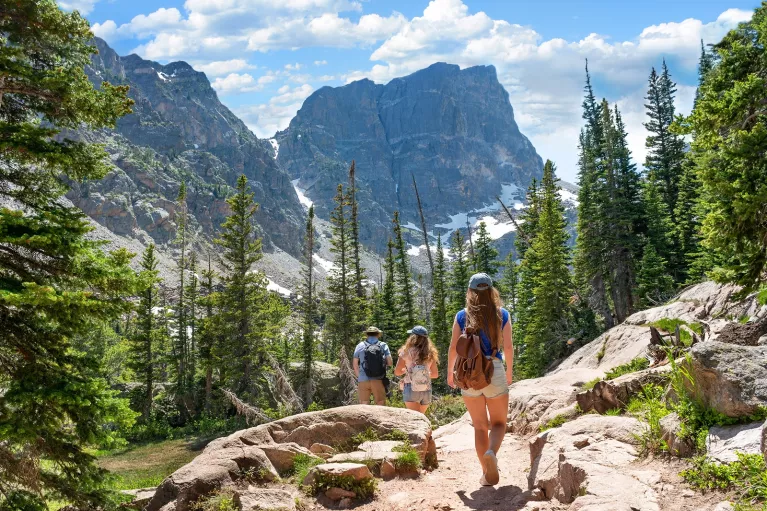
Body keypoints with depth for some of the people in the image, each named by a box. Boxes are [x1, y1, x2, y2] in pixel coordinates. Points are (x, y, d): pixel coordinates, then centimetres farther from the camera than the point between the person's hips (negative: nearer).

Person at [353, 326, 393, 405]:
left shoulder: (360, 346, 6)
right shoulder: (383, 345, 4)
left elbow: (355, 364, 7)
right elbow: (390, 362, -1)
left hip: (363, 380, 1)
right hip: (378, 380, -1)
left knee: (364, 404, 5)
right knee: (380, 404, 3)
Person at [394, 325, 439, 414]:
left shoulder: (406, 352, -6)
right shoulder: (430, 354, 4)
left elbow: (397, 372, -3)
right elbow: (435, 374, 11)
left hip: (411, 390, -4)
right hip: (427, 391, 4)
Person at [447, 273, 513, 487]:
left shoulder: (462, 316, 0)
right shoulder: (502, 315, 0)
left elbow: (453, 347, -2)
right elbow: (508, 346, -2)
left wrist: (450, 373, 11)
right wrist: (510, 371, 13)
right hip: (494, 372, -1)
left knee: (479, 426, 13)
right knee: (498, 422, 13)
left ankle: (487, 474, 11)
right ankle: (491, 452, -18)